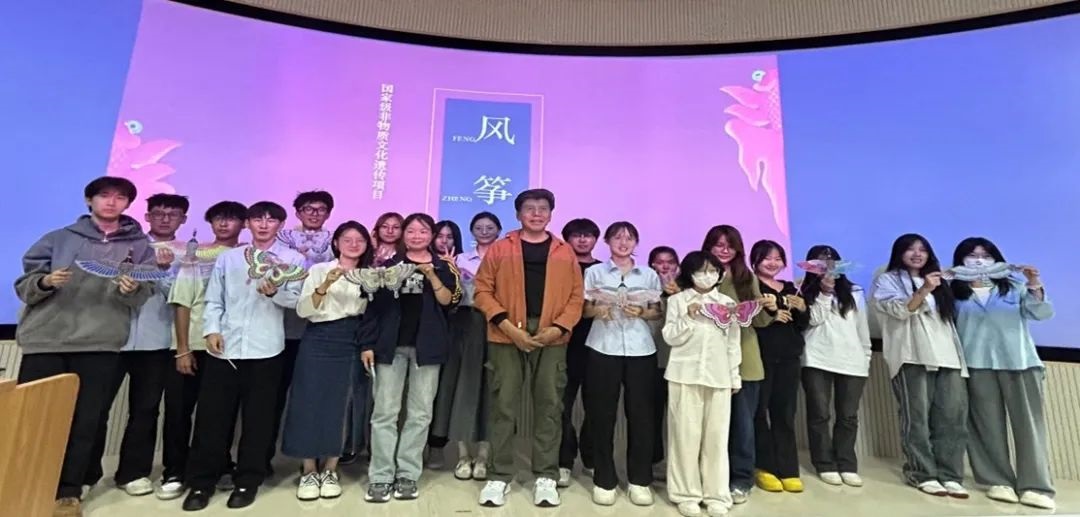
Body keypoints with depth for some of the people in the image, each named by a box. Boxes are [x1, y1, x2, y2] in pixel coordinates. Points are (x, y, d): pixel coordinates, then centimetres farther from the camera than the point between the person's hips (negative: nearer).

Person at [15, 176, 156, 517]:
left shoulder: (139, 246, 8)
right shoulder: (58, 239, 10)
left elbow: (144, 296, 3)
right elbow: (24, 285, 9)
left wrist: (132, 289, -19)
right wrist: (46, 281, -12)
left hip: (100, 344, -1)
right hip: (45, 340, 1)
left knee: (85, 421, 3)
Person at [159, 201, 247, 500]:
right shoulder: (195, 256, 5)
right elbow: (182, 302, 1)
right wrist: (182, 348, -5)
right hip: (192, 345, 1)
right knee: (178, 410, 3)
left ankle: (222, 468, 21)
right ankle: (174, 474, 16)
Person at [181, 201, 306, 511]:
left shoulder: (293, 259, 2)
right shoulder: (227, 258, 11)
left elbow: (298, 299, -8)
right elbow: (214, 300, 8)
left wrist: (276, 292, -26)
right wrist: (212, 329, -5)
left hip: (266, 349, -2)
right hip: (225, 348, 2)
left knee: (258, 417, 7)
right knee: (212, 416, 8)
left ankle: (248, 481, 20)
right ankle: (201, 482, 22)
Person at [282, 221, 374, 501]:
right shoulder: (319, 270, 5)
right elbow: (303, 310, -5)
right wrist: (325, 285, -18)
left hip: (352, 345, 2)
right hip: (319, 342, -1)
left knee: (342, 406, 4)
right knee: (311, 403, 0)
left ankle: (329, 470, 19)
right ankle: (309, 471, 16)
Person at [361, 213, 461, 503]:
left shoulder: (443, 266, 7)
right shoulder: (388, 265, 9)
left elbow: (449, 302, -4)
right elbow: (374, 305, 6)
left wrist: (432, 276, -15)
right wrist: (367, 343, 0)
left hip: (426, 345, 0)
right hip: (391, 344, 1)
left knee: (420, 413, 4)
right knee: (384, 412, 0)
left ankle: (408, 475, 15)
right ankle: (380, 477, 10)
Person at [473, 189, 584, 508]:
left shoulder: (565, 253, 9)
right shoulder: (500, 249, 4)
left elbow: (576, 296, 6)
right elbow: (483, 290, 1)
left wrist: (559, 327, -9)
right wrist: (506, 325, -11)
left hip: (552, 339, 1)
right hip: (506, 337, -1)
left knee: (549, 406, 6)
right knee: (503, 406, 4)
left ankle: (546, 477, 20)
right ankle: (499, 476, 18)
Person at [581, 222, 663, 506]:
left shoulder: (650, 275, 12)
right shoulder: (595, 272, 7)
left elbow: (658, 312, 10)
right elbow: (584, 309, 4)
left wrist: (641, 312, -10)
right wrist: (597, 310, -16)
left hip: (640, 349, 2)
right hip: (603, 348, -1)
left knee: (640, 412, 4)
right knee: (603, 413, 2)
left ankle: (640, 480, 19)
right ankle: (604, 480, 16)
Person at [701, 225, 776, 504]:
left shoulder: (748, 278, 8)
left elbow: (759, 320, 8)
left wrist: (770, 309, -12)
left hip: (744, 360, 2)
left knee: (743, 421, 10)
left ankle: (741, 480, 24)